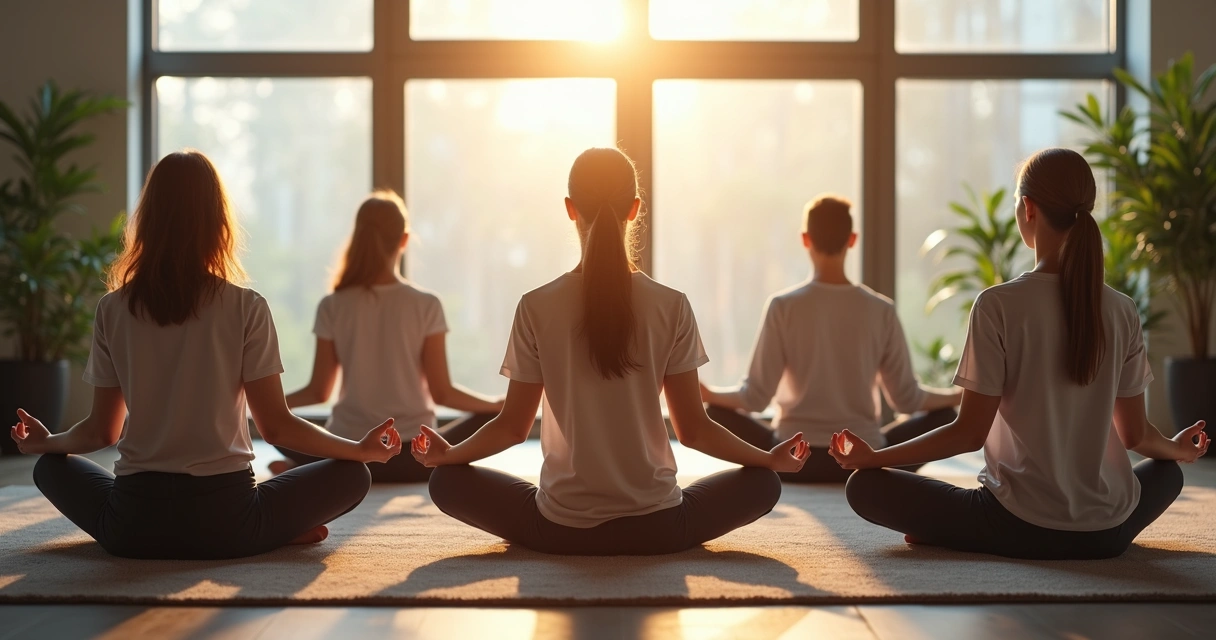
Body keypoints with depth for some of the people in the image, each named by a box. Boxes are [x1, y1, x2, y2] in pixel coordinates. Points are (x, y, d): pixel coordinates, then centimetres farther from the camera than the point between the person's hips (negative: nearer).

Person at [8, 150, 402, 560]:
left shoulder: (112, 310, 1)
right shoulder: (246, 308, -7)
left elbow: (101, 431, 9)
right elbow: (276, 426, -5)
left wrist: (45, 443, 30)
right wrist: (362, 449, 8)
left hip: (133, 527, 2)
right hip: (223, 521, -1)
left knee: (51, 466, 30)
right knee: (352, 475, 17)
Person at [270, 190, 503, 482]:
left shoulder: (332, 307, -4)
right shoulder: (426, 305, -8)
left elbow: (318, 392, 2)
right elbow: (442, 392, -6)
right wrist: (499, 404, 8)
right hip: (412, 453, -2)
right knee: (489, 417, 20)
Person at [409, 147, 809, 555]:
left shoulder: (536, 308, -6)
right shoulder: (672, 307, -6)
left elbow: (512, 427, 0)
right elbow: (692, 429, -2)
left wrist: (447, 454, 19)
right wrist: (771, 458, 13)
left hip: (560, 529, 0)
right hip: (656, 528, 1)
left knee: (448, 482, 22)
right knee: (762, 484, 24)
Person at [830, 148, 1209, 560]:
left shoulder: (998, 305, -12)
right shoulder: (1121, 312, 1)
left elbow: (970, 433, -12)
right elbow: (1135, 434, 9)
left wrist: (874, 457, -2)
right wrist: (1176, 449, 32)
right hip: (1108, 533, 4)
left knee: (865, 487, 5)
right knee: (1168, 471, 36)